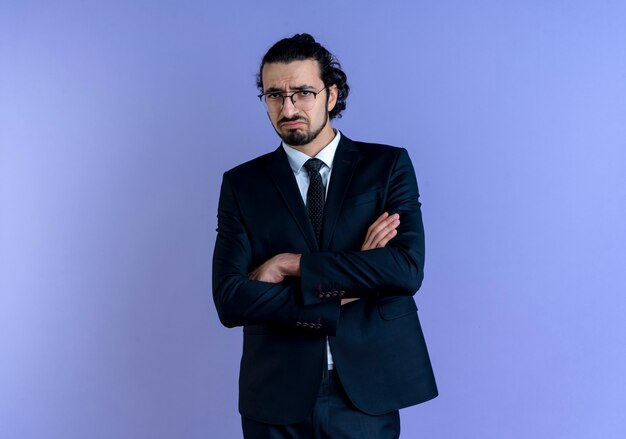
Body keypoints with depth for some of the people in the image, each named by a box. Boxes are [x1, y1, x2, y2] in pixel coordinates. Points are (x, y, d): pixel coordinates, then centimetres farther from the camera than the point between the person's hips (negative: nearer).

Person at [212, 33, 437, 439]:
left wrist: (292, 264, -14)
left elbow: (409, 269, -14)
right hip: (278, 401, 1)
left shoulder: (388, 165, 0)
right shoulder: (242, 184, 2)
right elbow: (230, 301, -9)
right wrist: (347, 294, -14)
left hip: (367, 395, 0)